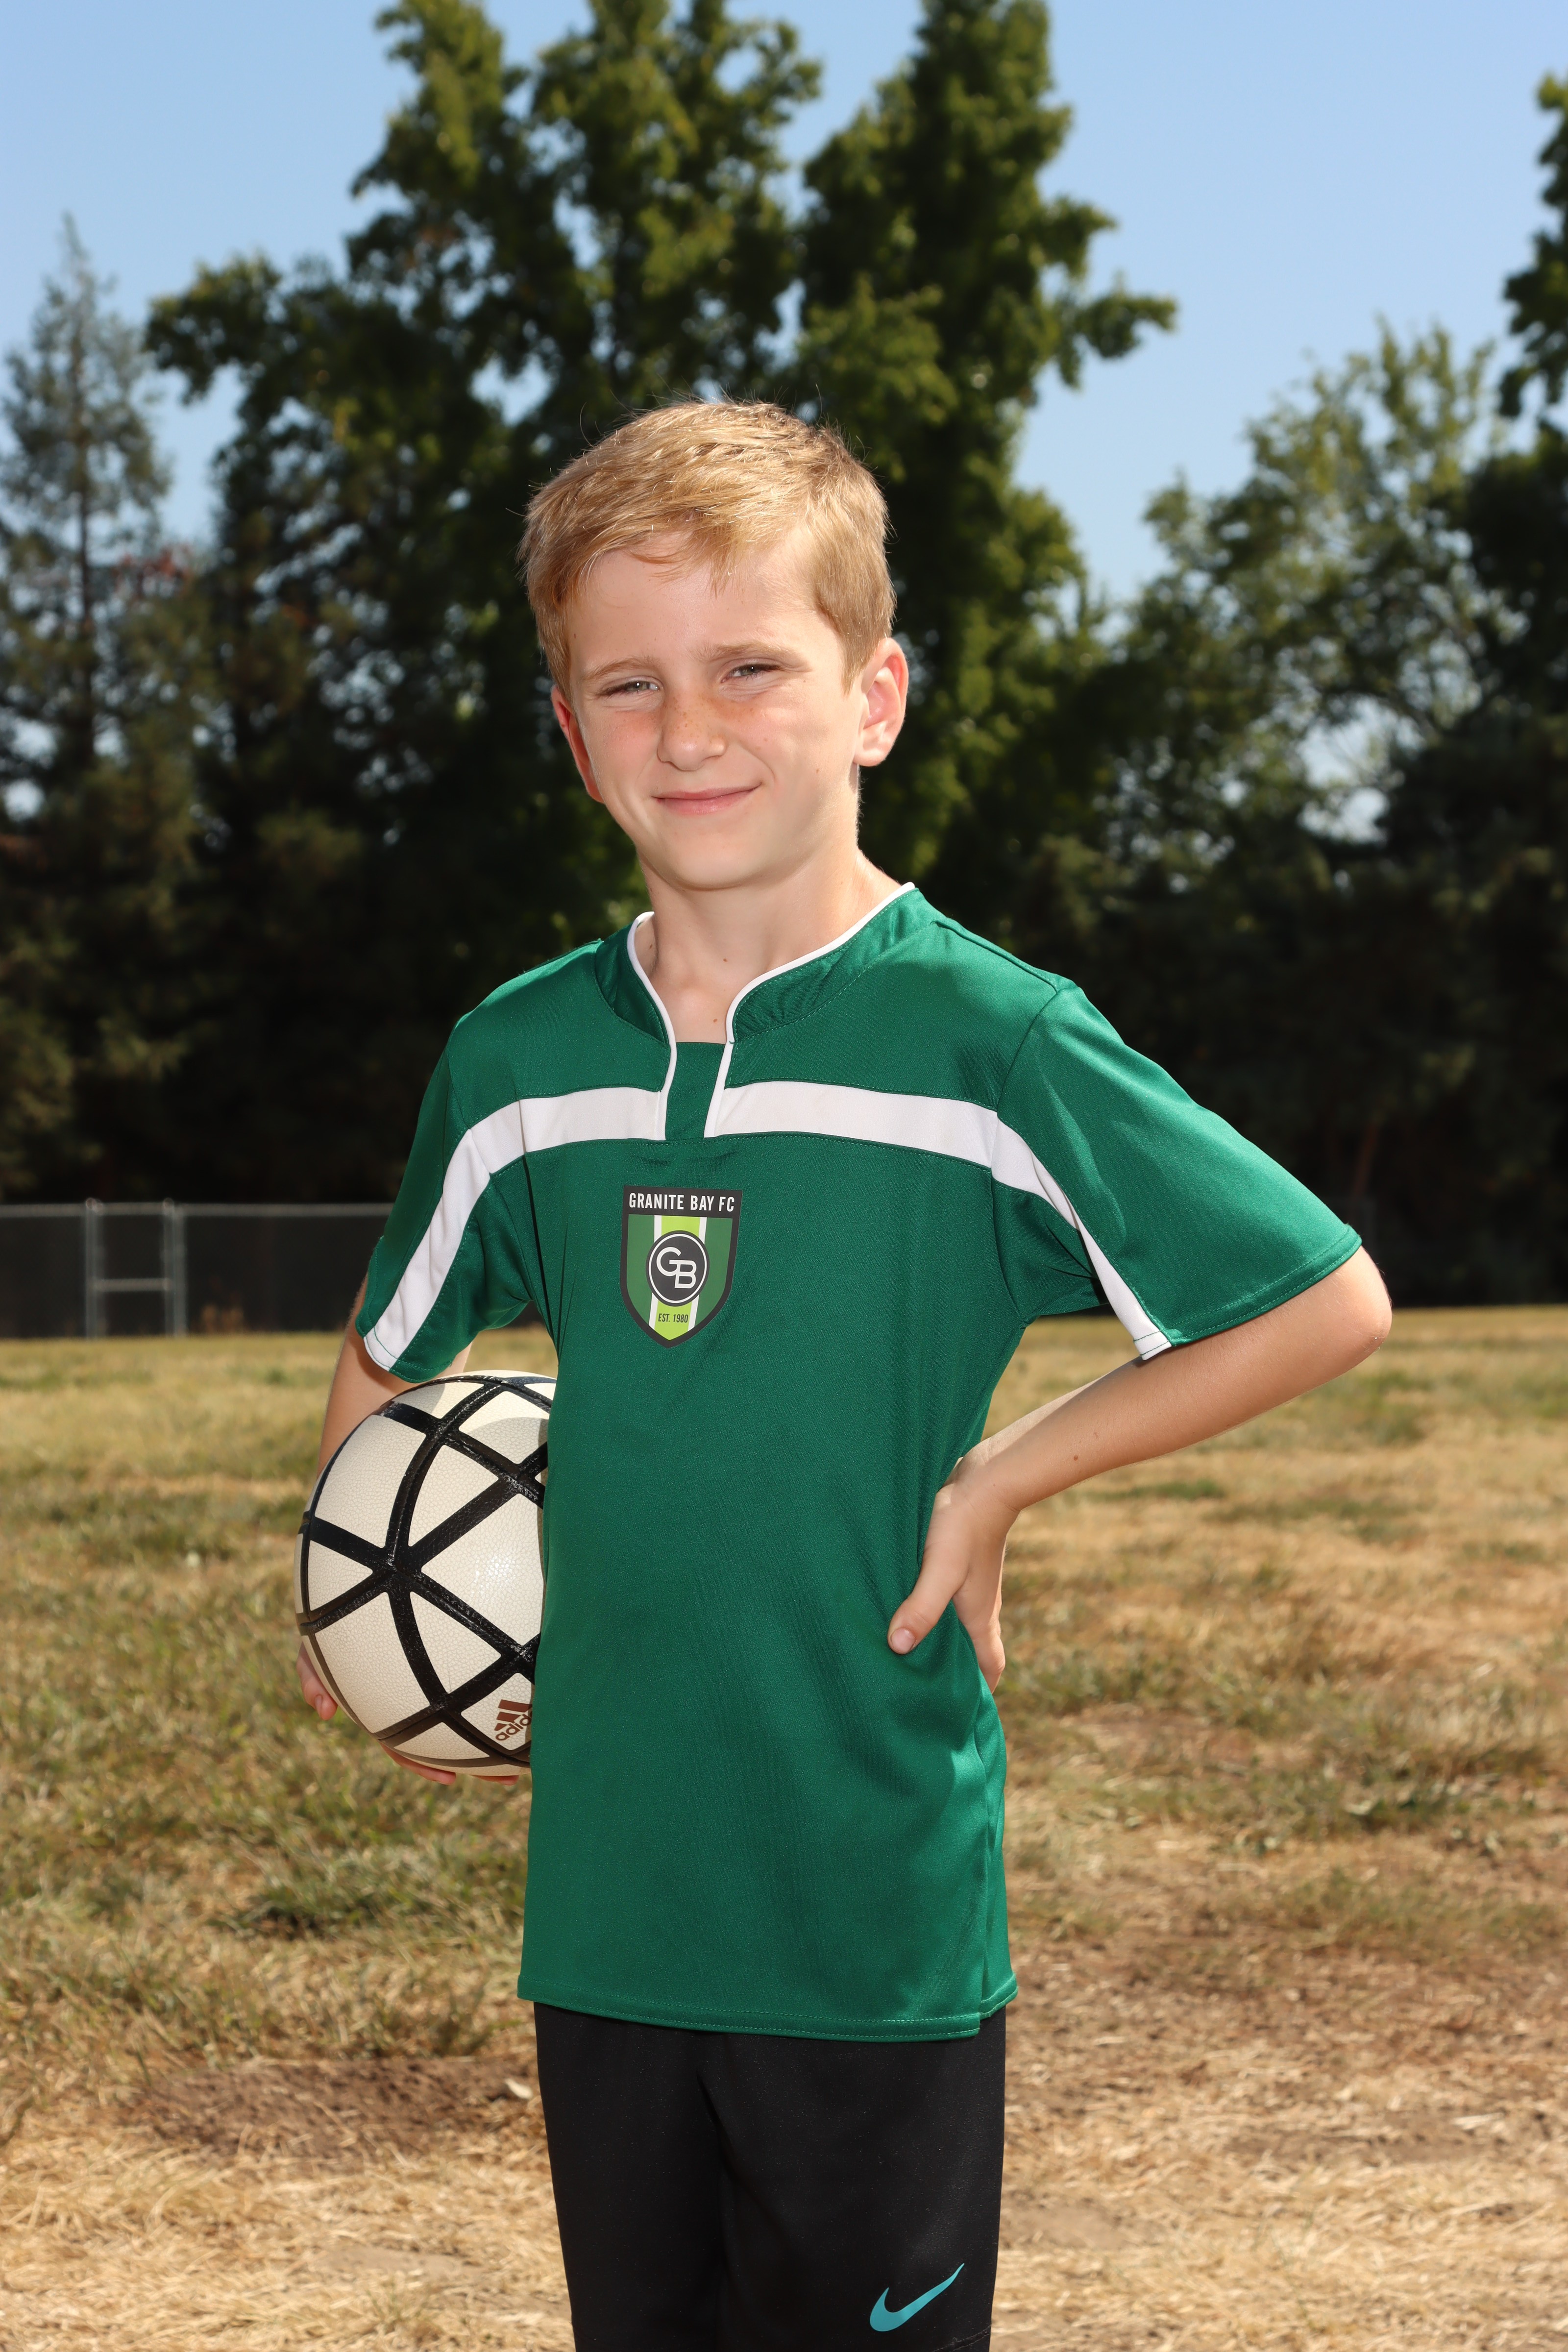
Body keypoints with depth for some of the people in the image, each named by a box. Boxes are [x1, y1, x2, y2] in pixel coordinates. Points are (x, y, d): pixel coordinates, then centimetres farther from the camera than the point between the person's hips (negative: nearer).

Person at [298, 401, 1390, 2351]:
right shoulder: (518, 1059, 2)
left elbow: (1327, 1304, -7)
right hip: (600, 1903, 4)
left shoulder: (987, 1040, -11)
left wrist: (997, 1479, -9)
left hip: (885, 1913, -4)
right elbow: (391, 1365, 19)